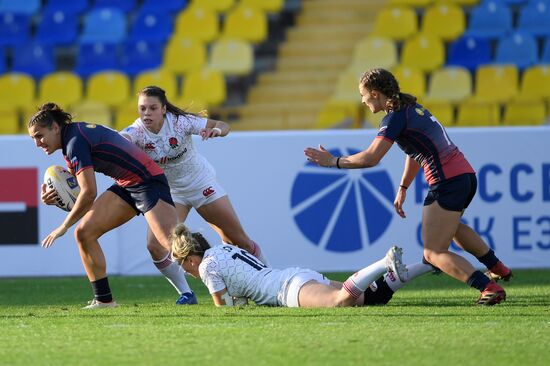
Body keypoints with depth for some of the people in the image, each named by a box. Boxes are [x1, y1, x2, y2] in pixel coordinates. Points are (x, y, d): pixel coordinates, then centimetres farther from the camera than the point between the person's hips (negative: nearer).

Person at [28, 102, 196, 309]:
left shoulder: (75, 142, -19)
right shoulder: (71, 141, 11)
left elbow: (89, 192, -23)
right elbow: (80, 192, 16)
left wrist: (64, 227, -14)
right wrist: (55, 198, -4)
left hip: (148, 181, -10)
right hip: (126, 186, 10)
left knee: (169, 247, -22)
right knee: (84, 233, 0)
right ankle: (103, 299, 5)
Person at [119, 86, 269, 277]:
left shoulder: (179, 122, -23)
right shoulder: (138, 130, -22)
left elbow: (223, 126, -19)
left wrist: (217, 130, -44)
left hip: (201, 182, -1)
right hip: (170, 191, 1)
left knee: (237, 239, 4)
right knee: (155, 243, -18)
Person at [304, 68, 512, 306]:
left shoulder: (395, 117, -12)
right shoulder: (411, 107, 16)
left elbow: (371, 158, -20)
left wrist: (334, 161, -9)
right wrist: (403, 188, 29)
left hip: (447, 183, -10)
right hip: (466, 174, 10)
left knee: (434, 254, -4)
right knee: (451, 226, 38)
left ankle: (489, 288, -16)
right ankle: (498, 268, 48)